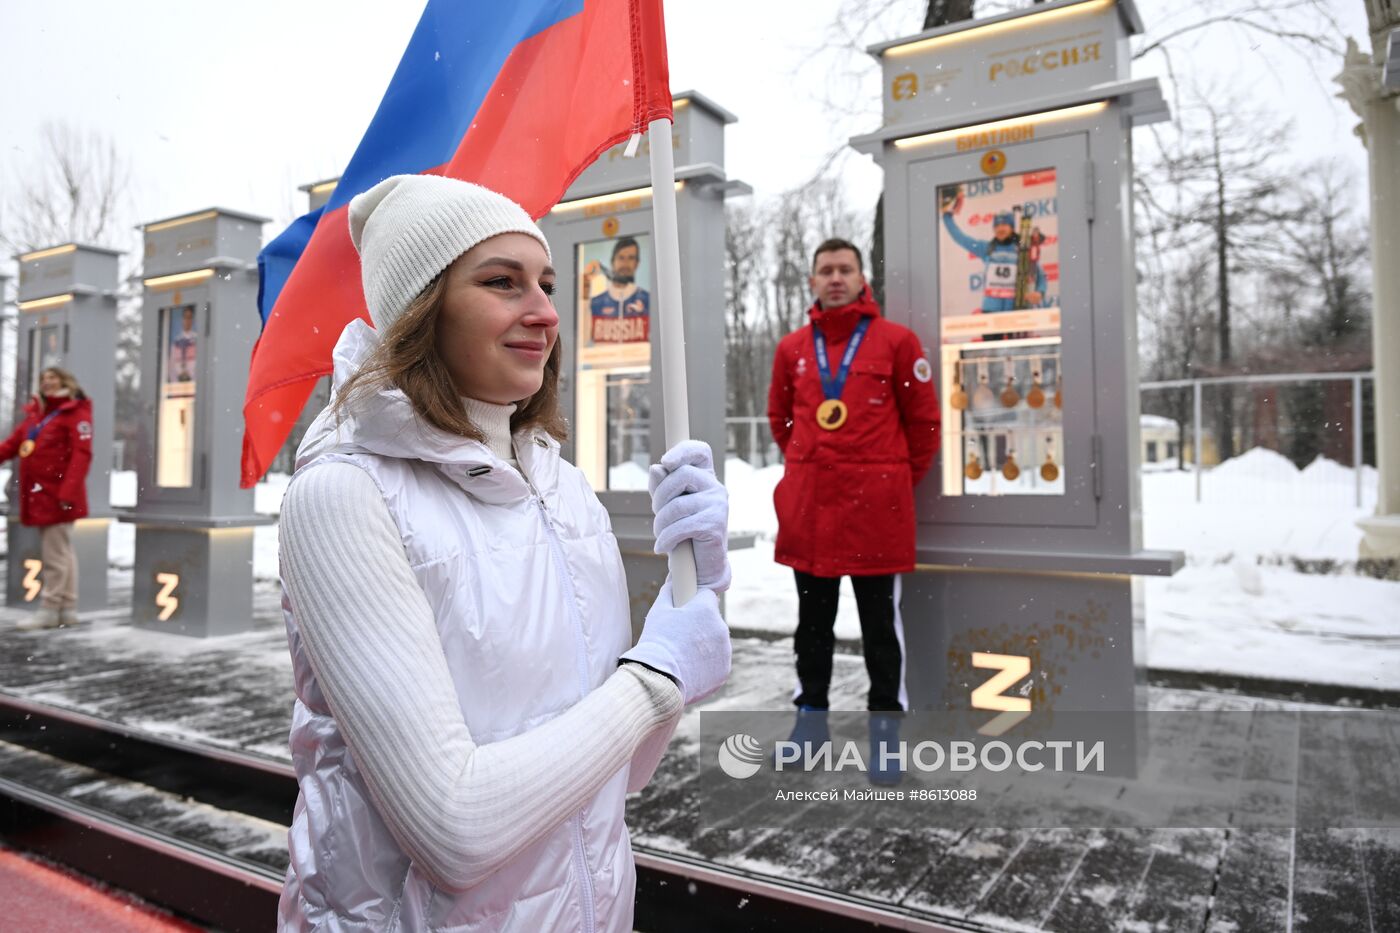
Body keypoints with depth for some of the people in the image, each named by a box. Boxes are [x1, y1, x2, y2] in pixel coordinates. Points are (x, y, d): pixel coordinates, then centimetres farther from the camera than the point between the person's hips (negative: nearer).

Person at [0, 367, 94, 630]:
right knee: (61, 552, 11)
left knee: (55, 554, -4)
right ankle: (67, 609, 16)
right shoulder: (36, 414, 18)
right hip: (40, 495, 8)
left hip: (58, 496, -8)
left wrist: (68, 491, -24)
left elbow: (81, 454, -16)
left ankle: (49, 610, 1)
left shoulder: (76, 413, -6)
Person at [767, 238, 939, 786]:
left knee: (880, 623, 6)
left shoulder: (896, 341, -3)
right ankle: (811, 714, 30)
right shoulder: (792, 348, 8)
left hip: (875, 505, -3)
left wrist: (901, 480, 6)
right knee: (812, 619, 15)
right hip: (808, 504, 4)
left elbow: (923, 420, 2)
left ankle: (885, 730, 19)